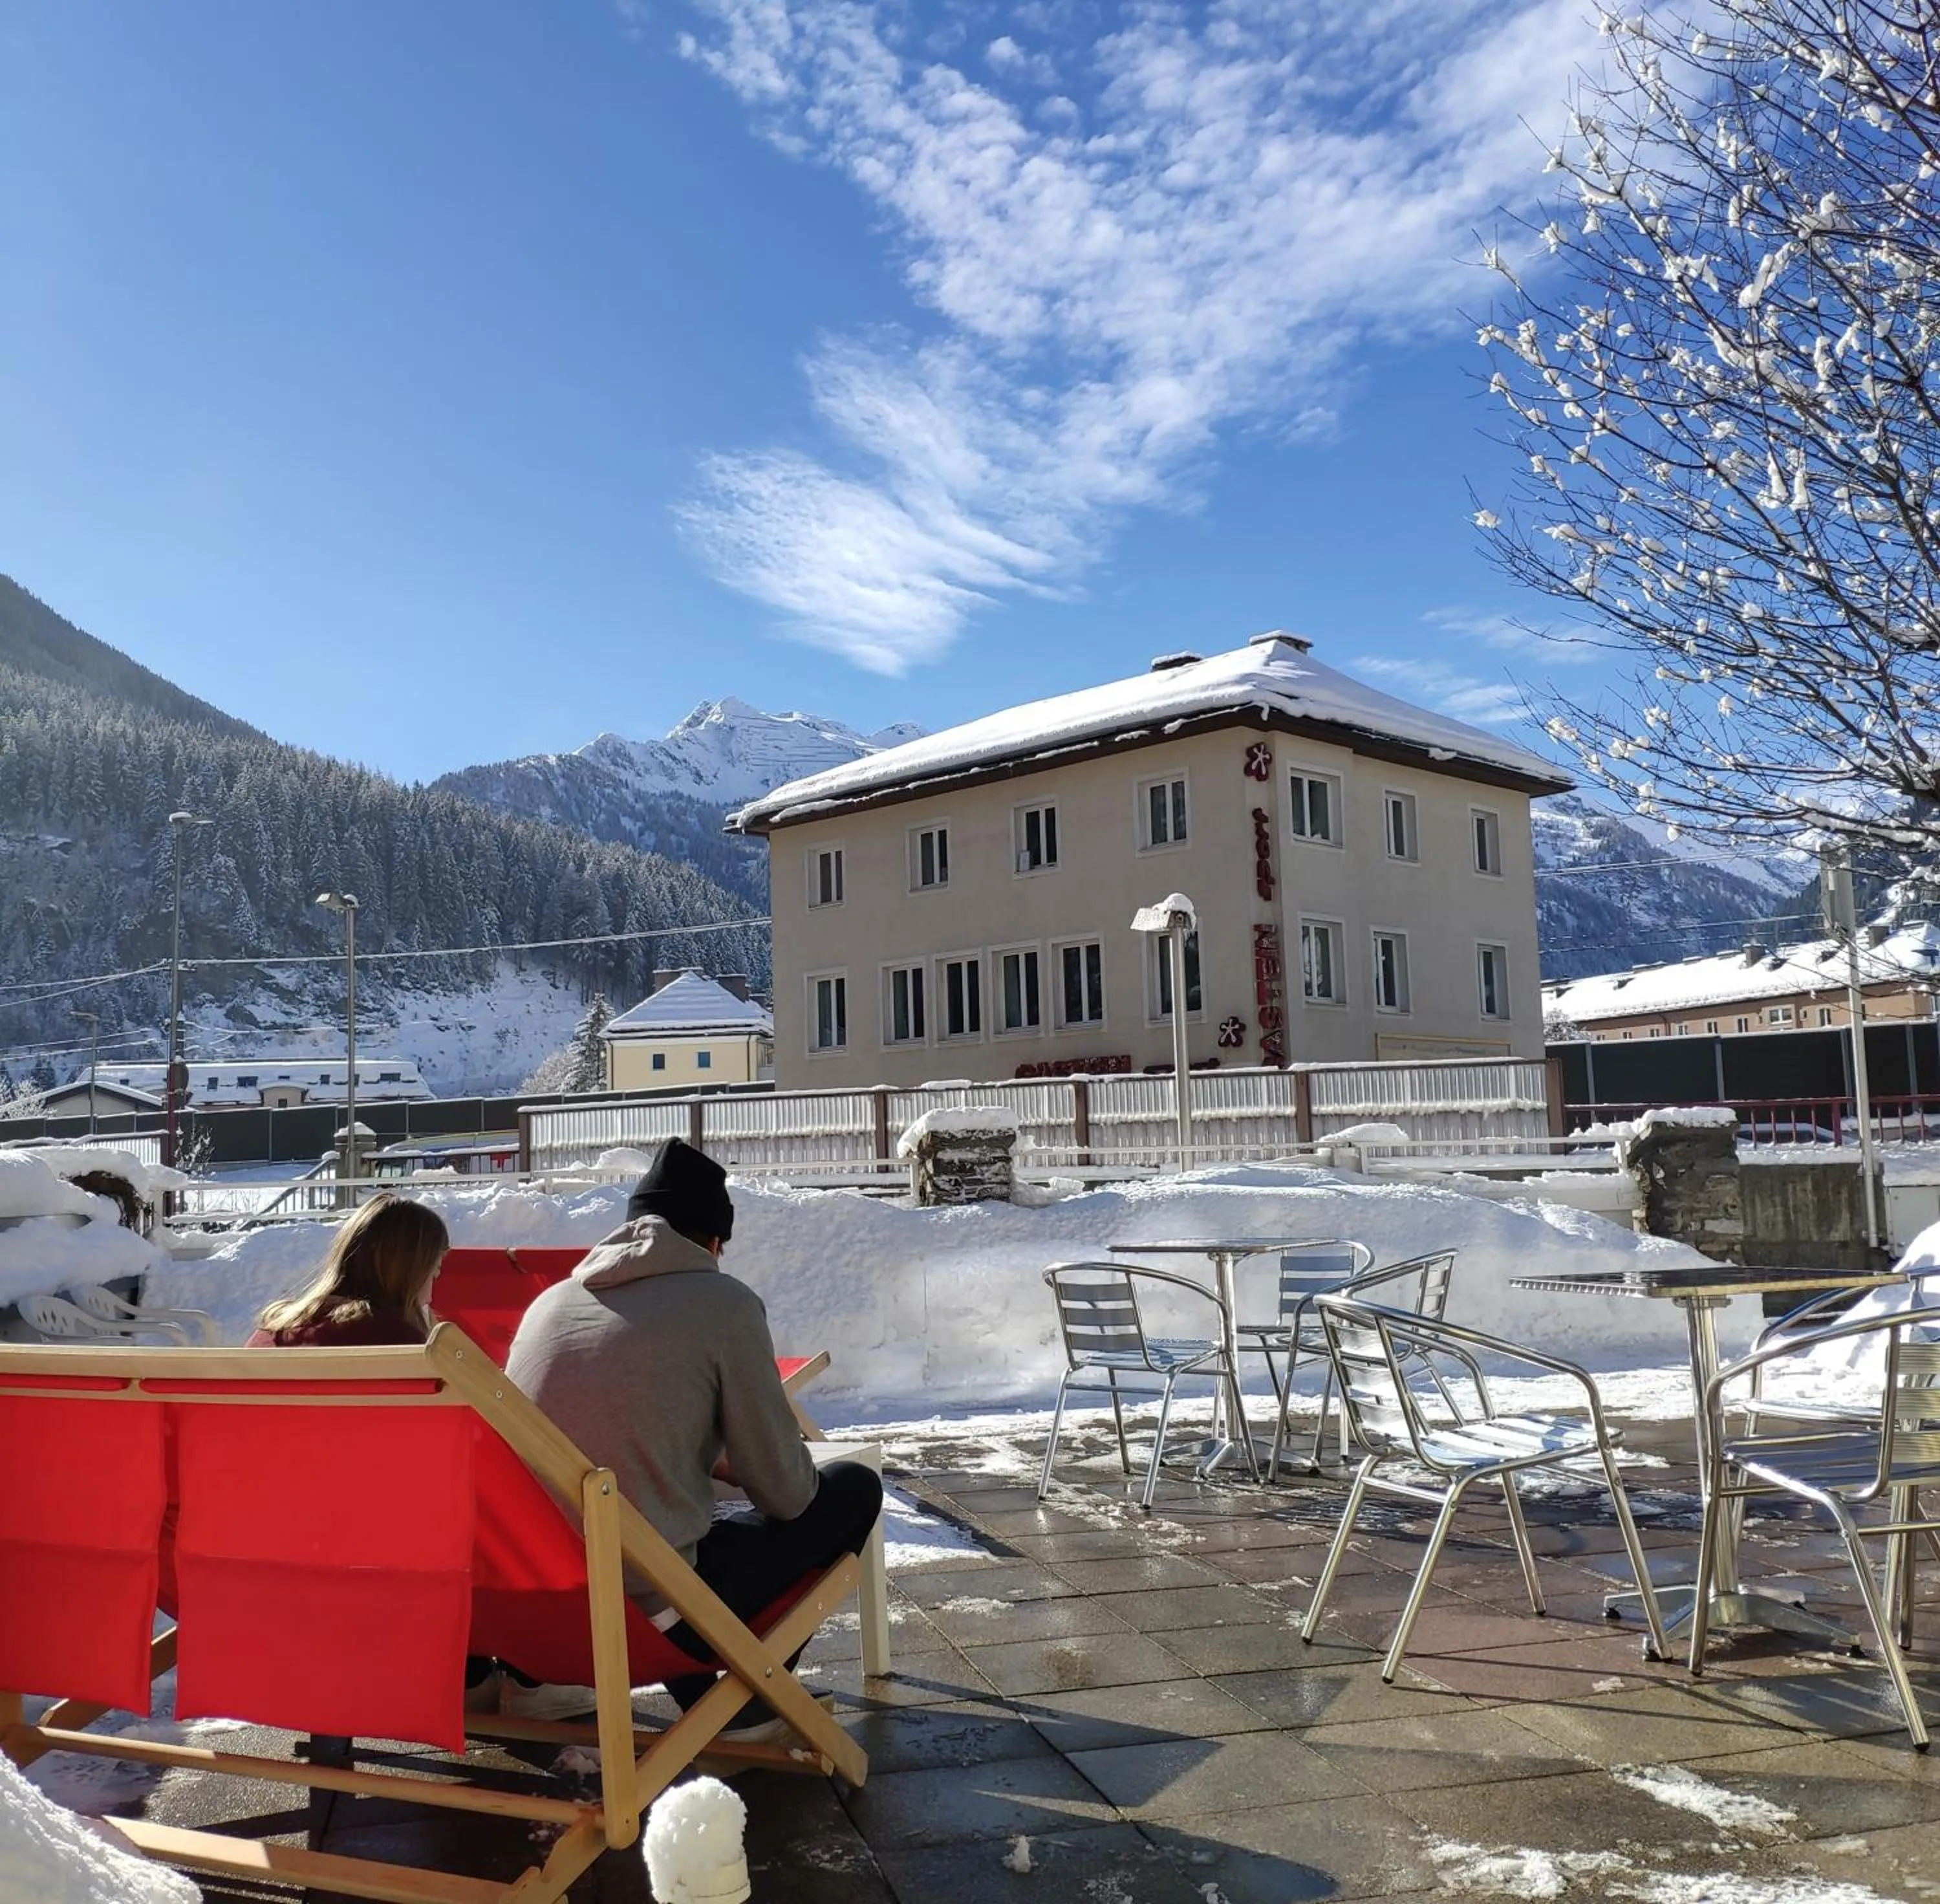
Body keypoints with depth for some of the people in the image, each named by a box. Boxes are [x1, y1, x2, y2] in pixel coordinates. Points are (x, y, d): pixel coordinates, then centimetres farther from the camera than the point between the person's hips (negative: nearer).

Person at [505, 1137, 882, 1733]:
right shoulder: (724, 1302, -8)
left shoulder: (549, 1300, 8)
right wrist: (728, 1466, 19)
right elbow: (784, 1489, -4)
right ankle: (744, 1697, 16)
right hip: (652, 1615, -6)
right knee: (853, 1488, 12)